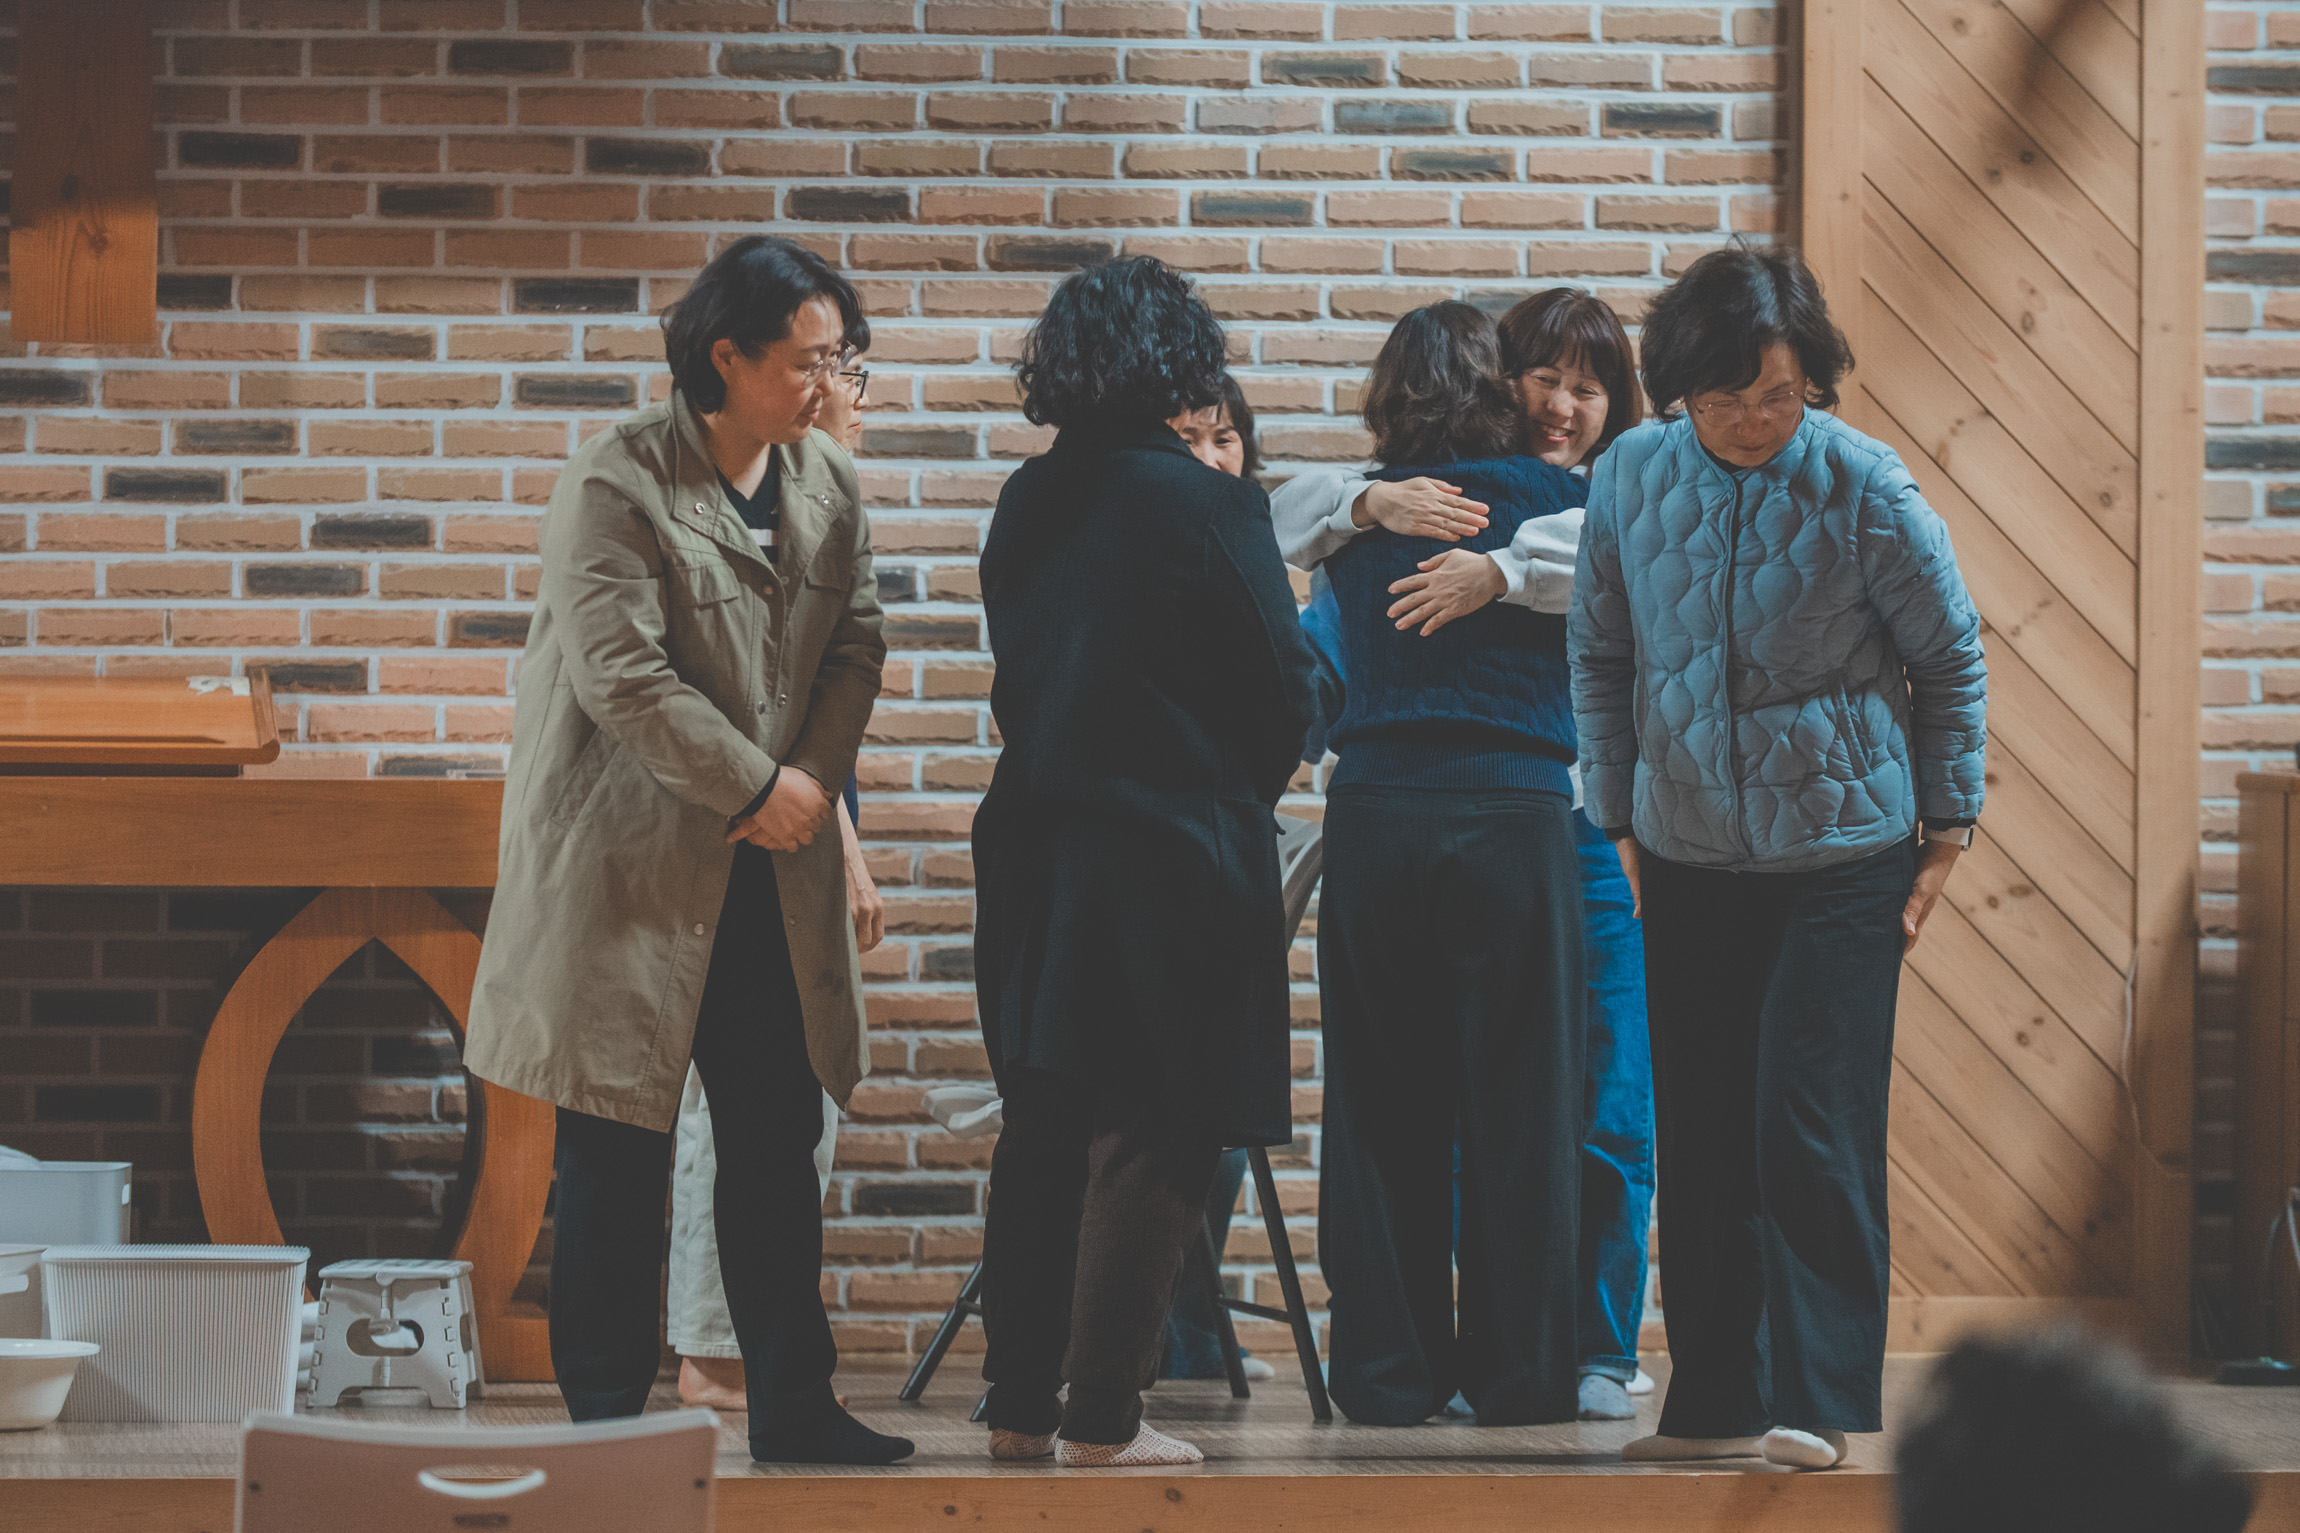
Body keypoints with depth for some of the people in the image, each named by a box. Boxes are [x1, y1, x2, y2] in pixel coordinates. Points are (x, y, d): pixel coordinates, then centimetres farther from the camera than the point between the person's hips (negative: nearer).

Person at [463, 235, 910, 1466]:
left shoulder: (828, 485, 9)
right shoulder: (615, 484, -12)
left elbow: (855, 640, 9)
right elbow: (622, 675, -18)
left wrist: (811, 777, -8)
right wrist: (753, 787, -14)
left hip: (773, 869, 6)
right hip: (633, 859, -6)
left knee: (780, 1136, 8)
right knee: (617, 1156, 0)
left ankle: (794, 1408, 14)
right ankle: (605, 1415, 8)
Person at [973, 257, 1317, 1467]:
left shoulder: (1026, 504, 4)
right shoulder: (1206, 505, -12)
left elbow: (1017, 671, 12)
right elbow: (1283, 687, -6)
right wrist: (1244, 798, 11)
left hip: (1036, 852, 6)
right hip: (1174, 856, -6)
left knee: (1043, 1128, 12)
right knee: (1148, 1139, -1)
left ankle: (1019, 1404, 16)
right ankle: (1102, 1418, -1)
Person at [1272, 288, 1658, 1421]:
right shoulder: (1446, 500, 9)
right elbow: (1287, 522, 0)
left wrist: (1503, 569, -28)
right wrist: (1375, 501, -19)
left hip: (1597, 836, -1)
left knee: (1607, 1115, 0)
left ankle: (1600, 1350, 11)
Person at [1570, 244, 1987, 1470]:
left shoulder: (1862, 486, -13)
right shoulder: (1629, 478, -4)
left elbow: (1950, 657, 0)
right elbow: (1601, 658, 10)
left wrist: (1946, 828, 2)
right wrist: (1620, 821, 12)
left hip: (1842, 855, -4)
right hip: (1687, 860, 4)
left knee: (1811, 1132, -9)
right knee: (1700, 1137, 6)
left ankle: (1817, 1399, -3)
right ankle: (1715, 1401, 14)